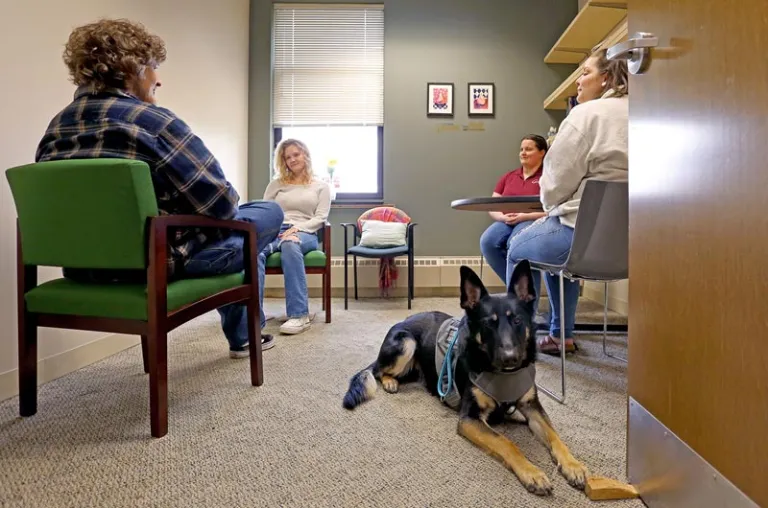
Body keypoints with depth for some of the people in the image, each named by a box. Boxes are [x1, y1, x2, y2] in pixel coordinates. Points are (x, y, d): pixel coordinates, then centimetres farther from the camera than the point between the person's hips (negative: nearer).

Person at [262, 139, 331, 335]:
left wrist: (297, 228, -13)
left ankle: (299, 315, -43)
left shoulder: (321, 186, 17)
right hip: (274, 231, 2)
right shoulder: (276, 184, 24)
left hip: (305, 234, -2)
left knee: (290, 245, -42)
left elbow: (320, 218, 5)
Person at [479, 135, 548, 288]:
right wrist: (503, 217, -9)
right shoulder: (508, 177, 21)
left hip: (535, 222, -4)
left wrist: (525, 217, -18)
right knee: (487, 241, -27)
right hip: (506, 222, 5)